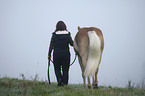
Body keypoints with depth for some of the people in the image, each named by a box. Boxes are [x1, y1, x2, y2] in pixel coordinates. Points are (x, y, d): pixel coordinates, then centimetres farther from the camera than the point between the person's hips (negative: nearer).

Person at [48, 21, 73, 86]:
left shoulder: (54, 35, -5)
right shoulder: (68, 35, -3)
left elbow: (51, 45, -4)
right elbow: (72, 44, 0)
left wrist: (49, 54, 3)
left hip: (56, 54, -1)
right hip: (66, 54, 1)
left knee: (57, 68, 12)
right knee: (65, 69, 11)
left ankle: (59, 79, -11)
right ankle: (65, 83, 10)